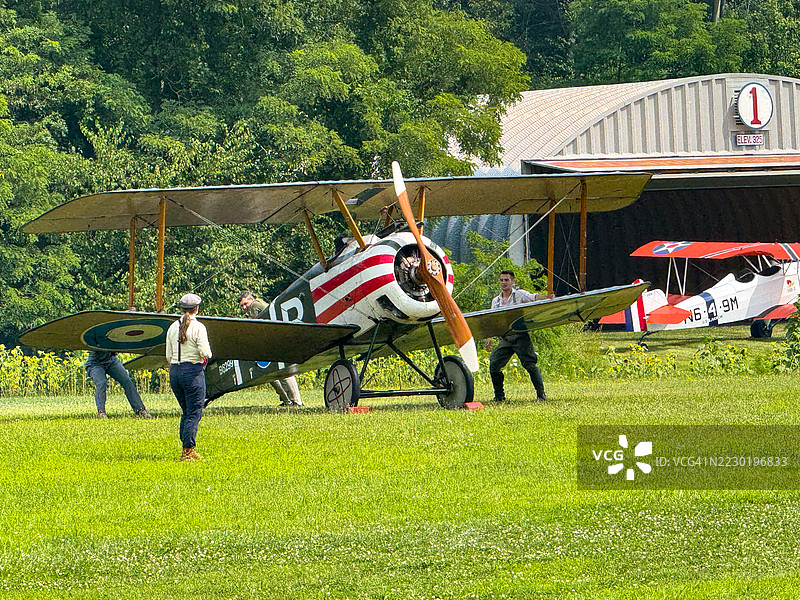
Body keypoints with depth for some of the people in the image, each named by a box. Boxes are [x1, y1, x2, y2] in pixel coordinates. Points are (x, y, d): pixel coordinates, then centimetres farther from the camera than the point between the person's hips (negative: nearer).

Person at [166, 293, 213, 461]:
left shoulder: (173, 327, 6)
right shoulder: (198, 327, -10)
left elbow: (168, 355, 8)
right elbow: (205, 353, -15)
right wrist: (208, 354, 7)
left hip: (174, 371, 6)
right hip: (193, 371, -6)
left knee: (186, 411, 17)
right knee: (194, 413, 0)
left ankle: (186, 449, 15)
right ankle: (188, 449, -5)